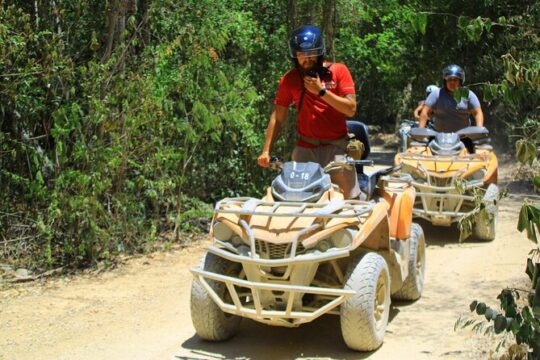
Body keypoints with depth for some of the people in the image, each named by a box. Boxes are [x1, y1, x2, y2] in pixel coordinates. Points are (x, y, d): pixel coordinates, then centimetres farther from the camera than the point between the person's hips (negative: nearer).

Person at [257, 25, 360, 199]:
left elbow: (351, 109, -9)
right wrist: (266, 150, -4)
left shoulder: (339, 71, -2)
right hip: (305, 150, 1)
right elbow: (278, 117, 3)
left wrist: (321, 91, -17)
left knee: (351, 199, 3)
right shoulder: (289, 79, 2)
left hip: (336, 147, -1)